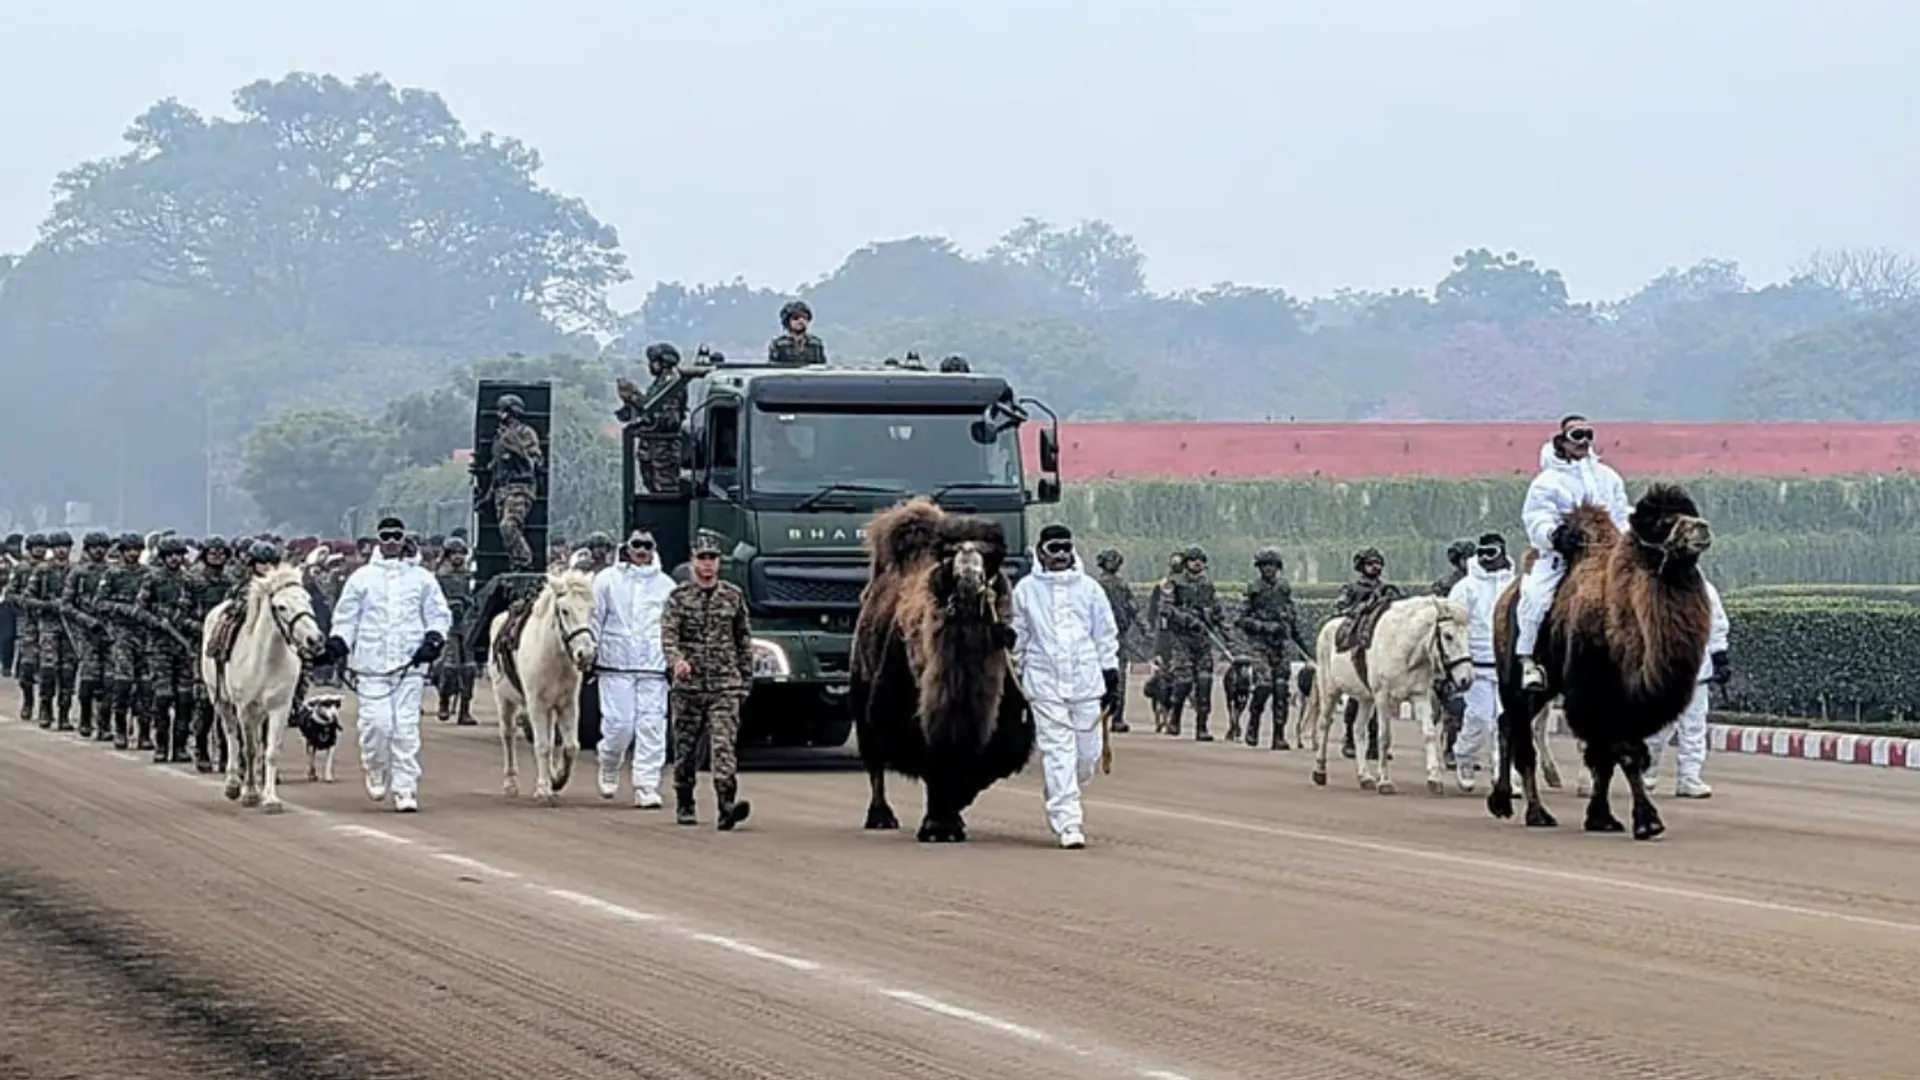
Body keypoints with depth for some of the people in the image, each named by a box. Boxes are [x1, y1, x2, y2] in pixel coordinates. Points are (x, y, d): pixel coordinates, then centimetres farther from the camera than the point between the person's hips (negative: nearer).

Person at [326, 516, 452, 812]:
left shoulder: (421, 578, 11)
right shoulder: (362, 578, 9)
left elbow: (439, 615, 13)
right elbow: (346, 616, 11)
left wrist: (434, 639, -5)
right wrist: (339, 641, -6)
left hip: (410, 664, 0)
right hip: (371, 664, 0)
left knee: (406, 727, -4)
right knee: (376, 722, -10)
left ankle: (405, 789, 1)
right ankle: (376, 773, 16)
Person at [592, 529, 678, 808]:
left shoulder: (665, 585, 11)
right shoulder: (607, 580, 7)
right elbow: (594, 617, 8)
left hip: (654, 668, 2)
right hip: (616, 665, -2)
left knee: (652, 727, -6)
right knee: (619, 725, -5)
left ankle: (646, 786, -4)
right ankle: (609, 770, 23)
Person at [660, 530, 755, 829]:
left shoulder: (733, 596, 7)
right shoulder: (679, 597, 2)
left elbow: (744, 639, 15)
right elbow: (668, 634, -10)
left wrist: (746, 678, 12)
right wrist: (676, 660, -30)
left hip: (725, 685, 0)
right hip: (688, 684, 0)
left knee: (724, 745, -15)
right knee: (685, 748, 9)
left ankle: (727, 805, -26)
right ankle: (684, 806, 24)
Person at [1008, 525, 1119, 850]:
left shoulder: (1089, 589, 7)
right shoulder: (1026, 590, 5)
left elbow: (1106, 634, 12)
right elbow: (1016, 637, 11)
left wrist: (1111, 677, 8)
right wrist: (1011, 680, 10)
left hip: (1086, 683, 2)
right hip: (1045, 684, -2)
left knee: (1087, 753, 3)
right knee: (1058, 753, -8)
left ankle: (1061, 801, 31)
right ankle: (1067, 823, -7)